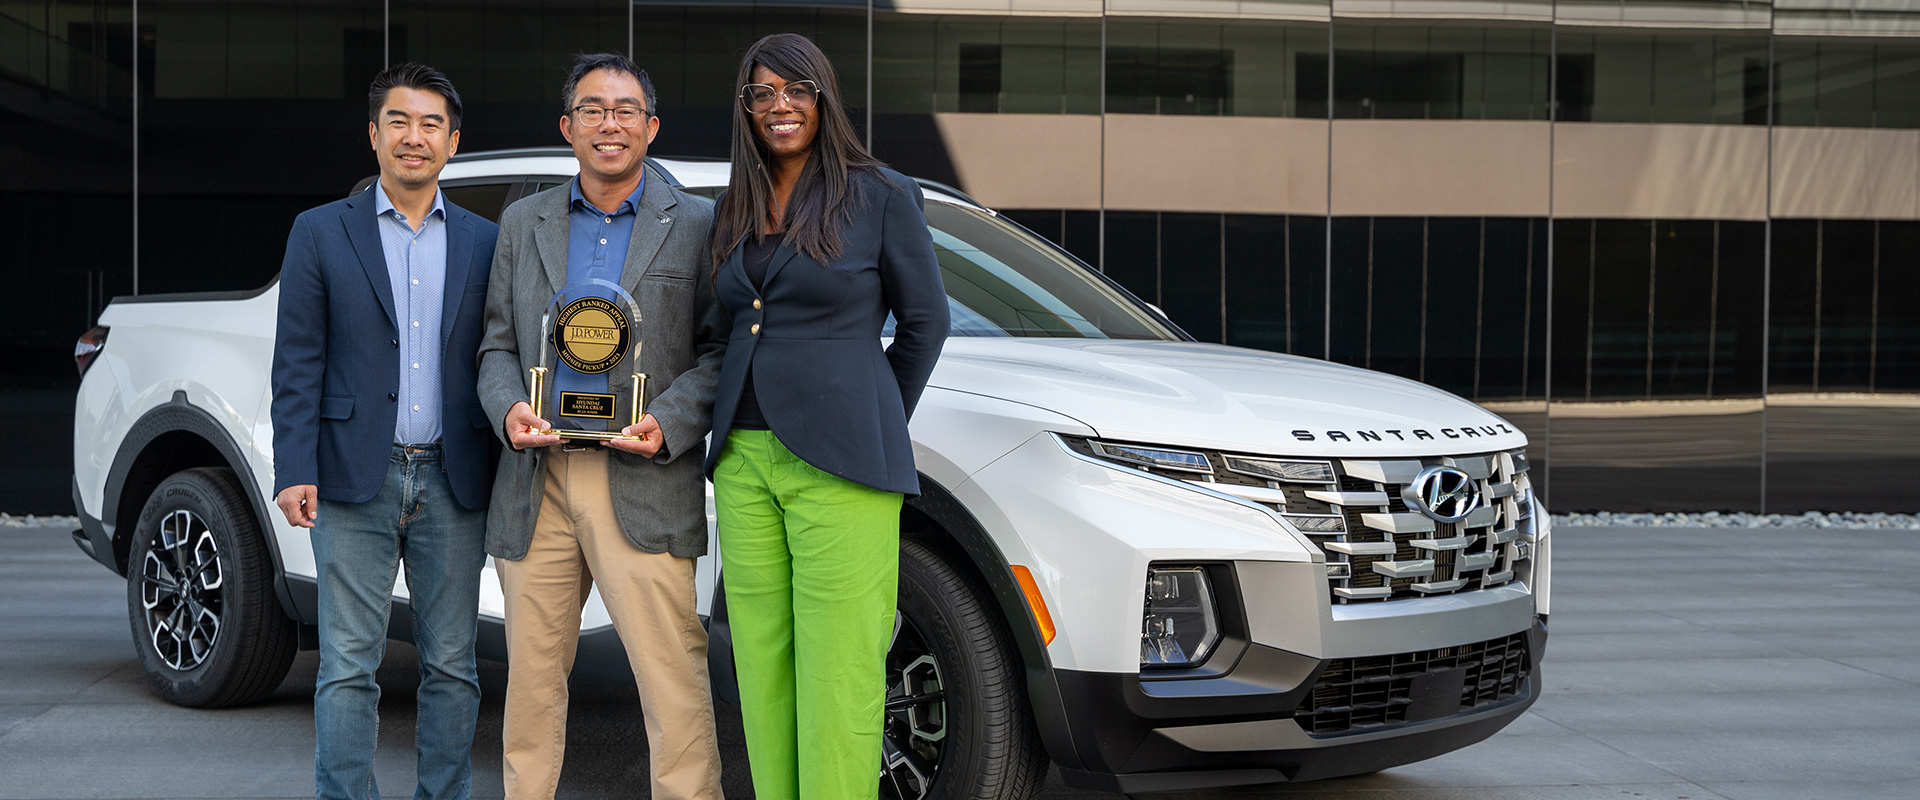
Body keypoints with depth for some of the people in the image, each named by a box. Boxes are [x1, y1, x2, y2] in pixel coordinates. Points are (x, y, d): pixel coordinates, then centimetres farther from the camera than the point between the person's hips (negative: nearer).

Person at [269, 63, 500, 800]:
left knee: (451, 666, 7)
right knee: (347, 667, -1)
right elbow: (297, 363, 1)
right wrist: (294, 471, -8)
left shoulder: (483, 242, 10)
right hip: (356, 481, -2)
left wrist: (508, 477, 4)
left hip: (452, 482, 2)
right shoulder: (321, 233, 5)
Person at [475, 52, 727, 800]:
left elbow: (719, 350, 3)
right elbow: (497, 343, 15)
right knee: (532, 675, 10)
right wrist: (508, 407, -6)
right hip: (537, 483, 3)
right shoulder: (523, 223, 15)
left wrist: (668, 423, -13)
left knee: (672, 676, -8)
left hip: (644, 484, -3)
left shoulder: (696, 225, 5)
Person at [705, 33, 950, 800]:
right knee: (763, 671, 9)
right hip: (745, 460, 6)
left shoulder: (881, 195, -3)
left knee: (838, 675, -4)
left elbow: (924, 319, 3)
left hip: (839, 464, -6)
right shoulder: (737, 210, 13)